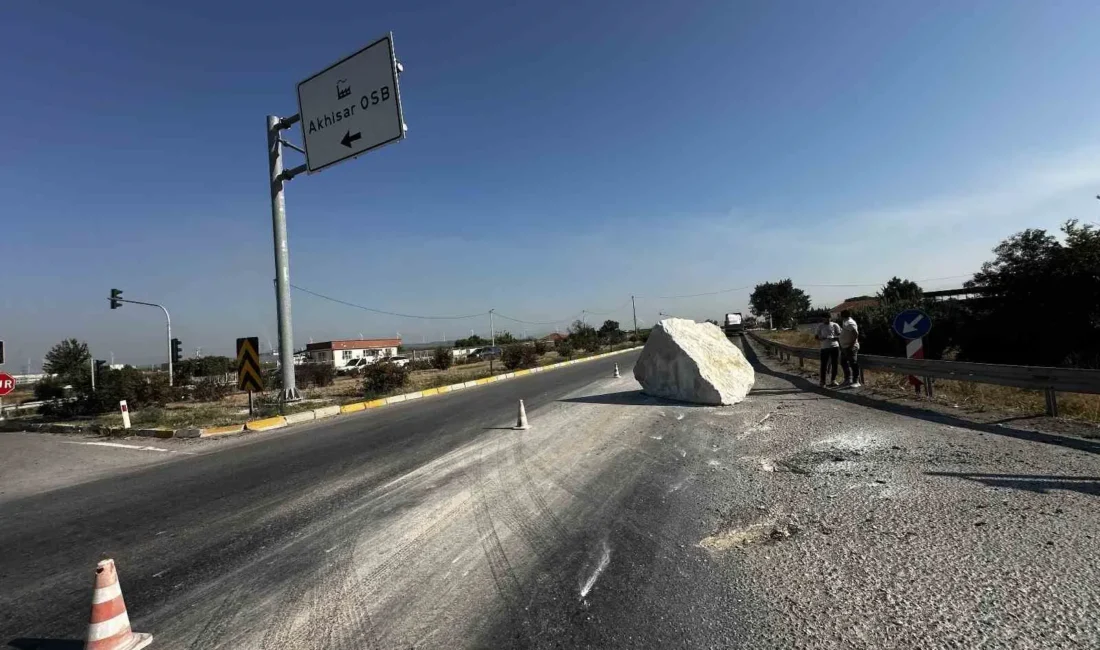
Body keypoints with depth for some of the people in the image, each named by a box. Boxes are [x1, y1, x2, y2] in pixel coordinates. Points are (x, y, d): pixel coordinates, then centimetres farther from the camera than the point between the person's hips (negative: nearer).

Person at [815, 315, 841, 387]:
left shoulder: (835, 325, 5)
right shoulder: (820, 326, 10)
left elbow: (839, 336, 3)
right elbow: (817, 336, 11)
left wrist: (833, 338, -17)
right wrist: (820, 338, -13)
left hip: (834, 347, 0)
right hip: (824, 348, 0)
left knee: (834, 364, 4)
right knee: (823, 364, -4)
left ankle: (833, 380, 12)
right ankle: (822, 380, 2)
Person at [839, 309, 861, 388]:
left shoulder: (850, 323, -15)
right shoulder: (845, 322, 16)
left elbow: (856, 333, -25)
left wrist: (852, 344, -25)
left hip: (850, 347, -11)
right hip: (844, 347, 11)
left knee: (853, 364, -7)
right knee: (843, 363, 15)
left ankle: (856, 381, -5)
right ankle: (848, 380, 23)